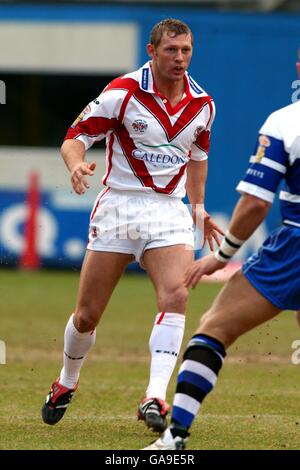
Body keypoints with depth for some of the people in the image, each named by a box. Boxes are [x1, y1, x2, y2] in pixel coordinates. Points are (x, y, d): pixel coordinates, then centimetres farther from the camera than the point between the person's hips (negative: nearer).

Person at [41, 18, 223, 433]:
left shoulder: (202, 104, 4)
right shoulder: (122, 93, -10)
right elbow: (75, 138, -8)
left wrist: (198, 206, 20)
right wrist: (77, 165, -29)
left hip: (170, 210, 2)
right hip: (118, 206, -2)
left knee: (175, 295, -22)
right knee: (87, 314, 2)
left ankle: (155, 399, -24)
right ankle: (66, 384, 30)